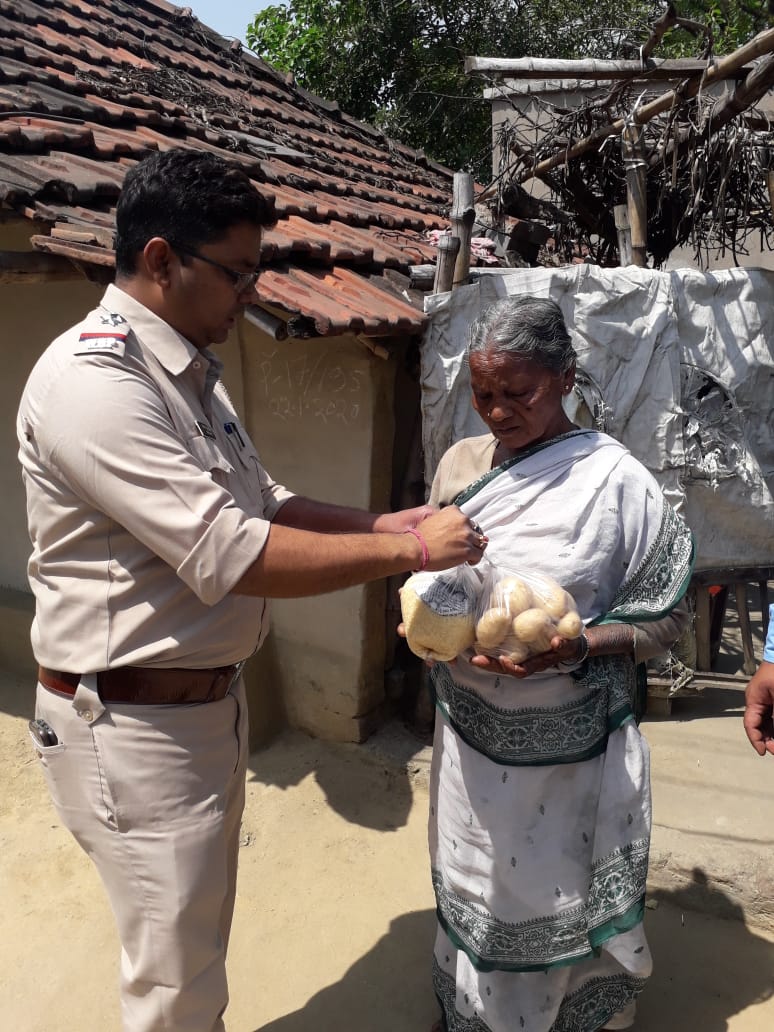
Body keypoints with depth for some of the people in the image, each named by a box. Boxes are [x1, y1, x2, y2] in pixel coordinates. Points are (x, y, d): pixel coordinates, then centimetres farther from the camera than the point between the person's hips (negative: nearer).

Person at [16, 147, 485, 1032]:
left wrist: (379, 522, -1)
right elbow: (228, 556, -28)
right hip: (134, 724, -9)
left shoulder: (192, 372, 7)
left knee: (201, 940, 25)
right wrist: (407, 553, -21)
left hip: (209, 698, 9)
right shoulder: (91, 378, -23)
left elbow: (260, 504, 13)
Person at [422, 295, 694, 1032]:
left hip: (564, 743, -4)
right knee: (471, 889, 22)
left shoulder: (614, 481, -14)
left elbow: (664, 616, -9)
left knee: (558, 901, 14)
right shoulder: (460, 463, -1)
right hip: (467, 728, 4)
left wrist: (576, 649, -25)